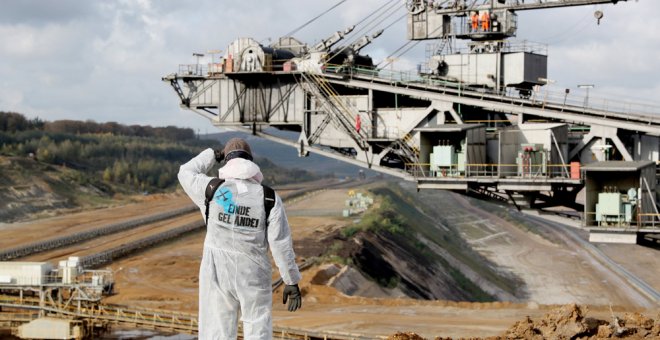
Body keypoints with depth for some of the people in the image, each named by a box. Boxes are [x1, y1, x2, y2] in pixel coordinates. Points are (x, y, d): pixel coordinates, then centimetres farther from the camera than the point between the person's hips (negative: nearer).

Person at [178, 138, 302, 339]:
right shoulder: (269, 198, -9)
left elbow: (186, 174, 13)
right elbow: (281, 244, -10)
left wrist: (213, 155, 24)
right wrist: (292, 282, -2)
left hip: (217, 276, 0)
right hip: (254, 278, 0)